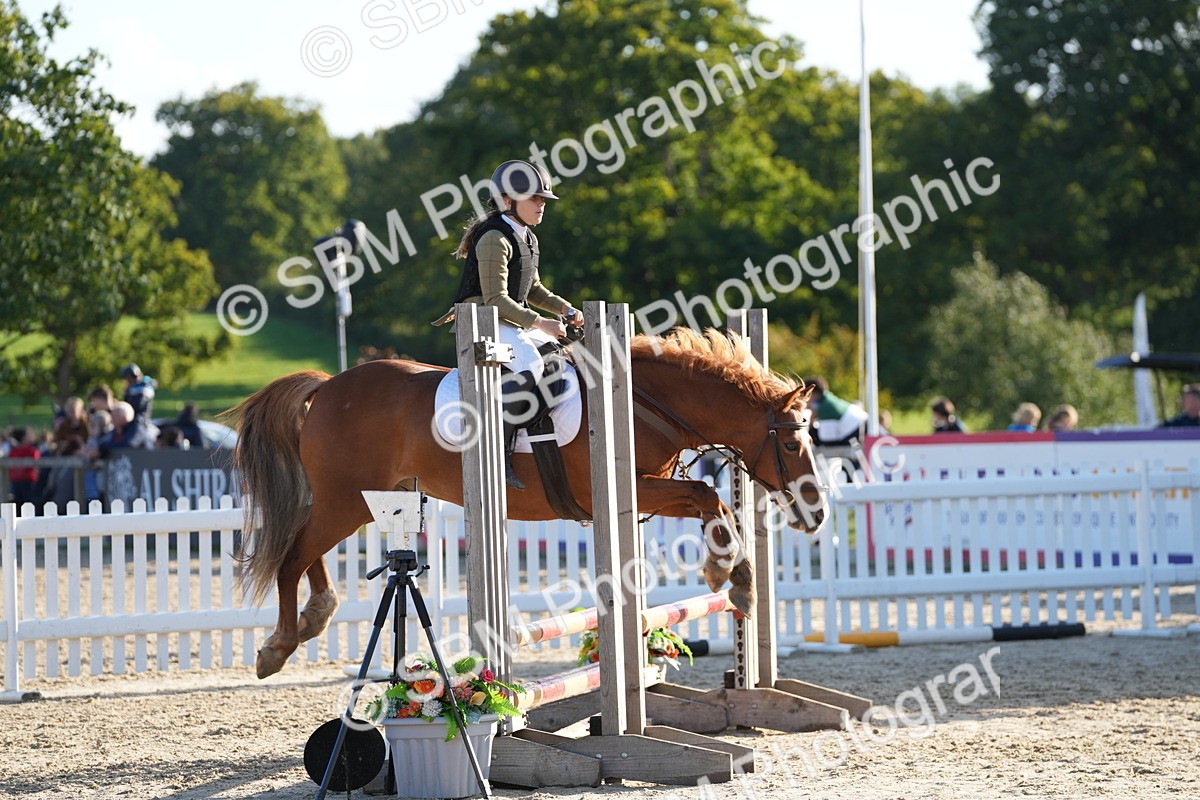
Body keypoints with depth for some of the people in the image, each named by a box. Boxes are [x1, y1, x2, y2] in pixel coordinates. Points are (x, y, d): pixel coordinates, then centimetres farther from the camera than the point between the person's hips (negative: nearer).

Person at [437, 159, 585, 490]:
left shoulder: (528, 238, 15)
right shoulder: (494, 239, -16)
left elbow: (533, 289, 24)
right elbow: (496, 299, -21)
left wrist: (565, 308, 8)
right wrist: (539, 322, -24)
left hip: (514, 323, 10)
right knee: (530, 365, -33)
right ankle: (499, 453, -33)